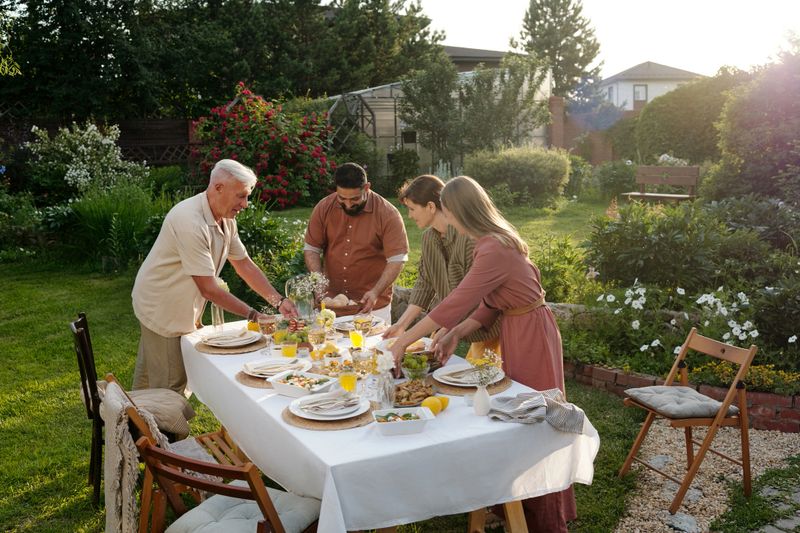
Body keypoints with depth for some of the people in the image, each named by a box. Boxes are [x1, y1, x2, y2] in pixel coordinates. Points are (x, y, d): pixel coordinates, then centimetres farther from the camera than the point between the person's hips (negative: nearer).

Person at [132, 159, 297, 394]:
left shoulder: (226, 219, -2)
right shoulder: (191, 223, -31)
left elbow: (244, 264, 4)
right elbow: (209, 289, -30)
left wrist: (279, 301, -6)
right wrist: (253, 315, -25)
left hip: (182, 308, 9)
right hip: (161, 308, -9)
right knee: (171, 385, -1)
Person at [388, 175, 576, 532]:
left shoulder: (494, 249, -25)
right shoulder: (494, 241, 6)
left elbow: (456, 303, -26)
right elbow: (489, 304, 8)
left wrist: (404, 341, -20)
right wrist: (455, 334, -2)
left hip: (530, 334, -9)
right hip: (517, 331, 9)